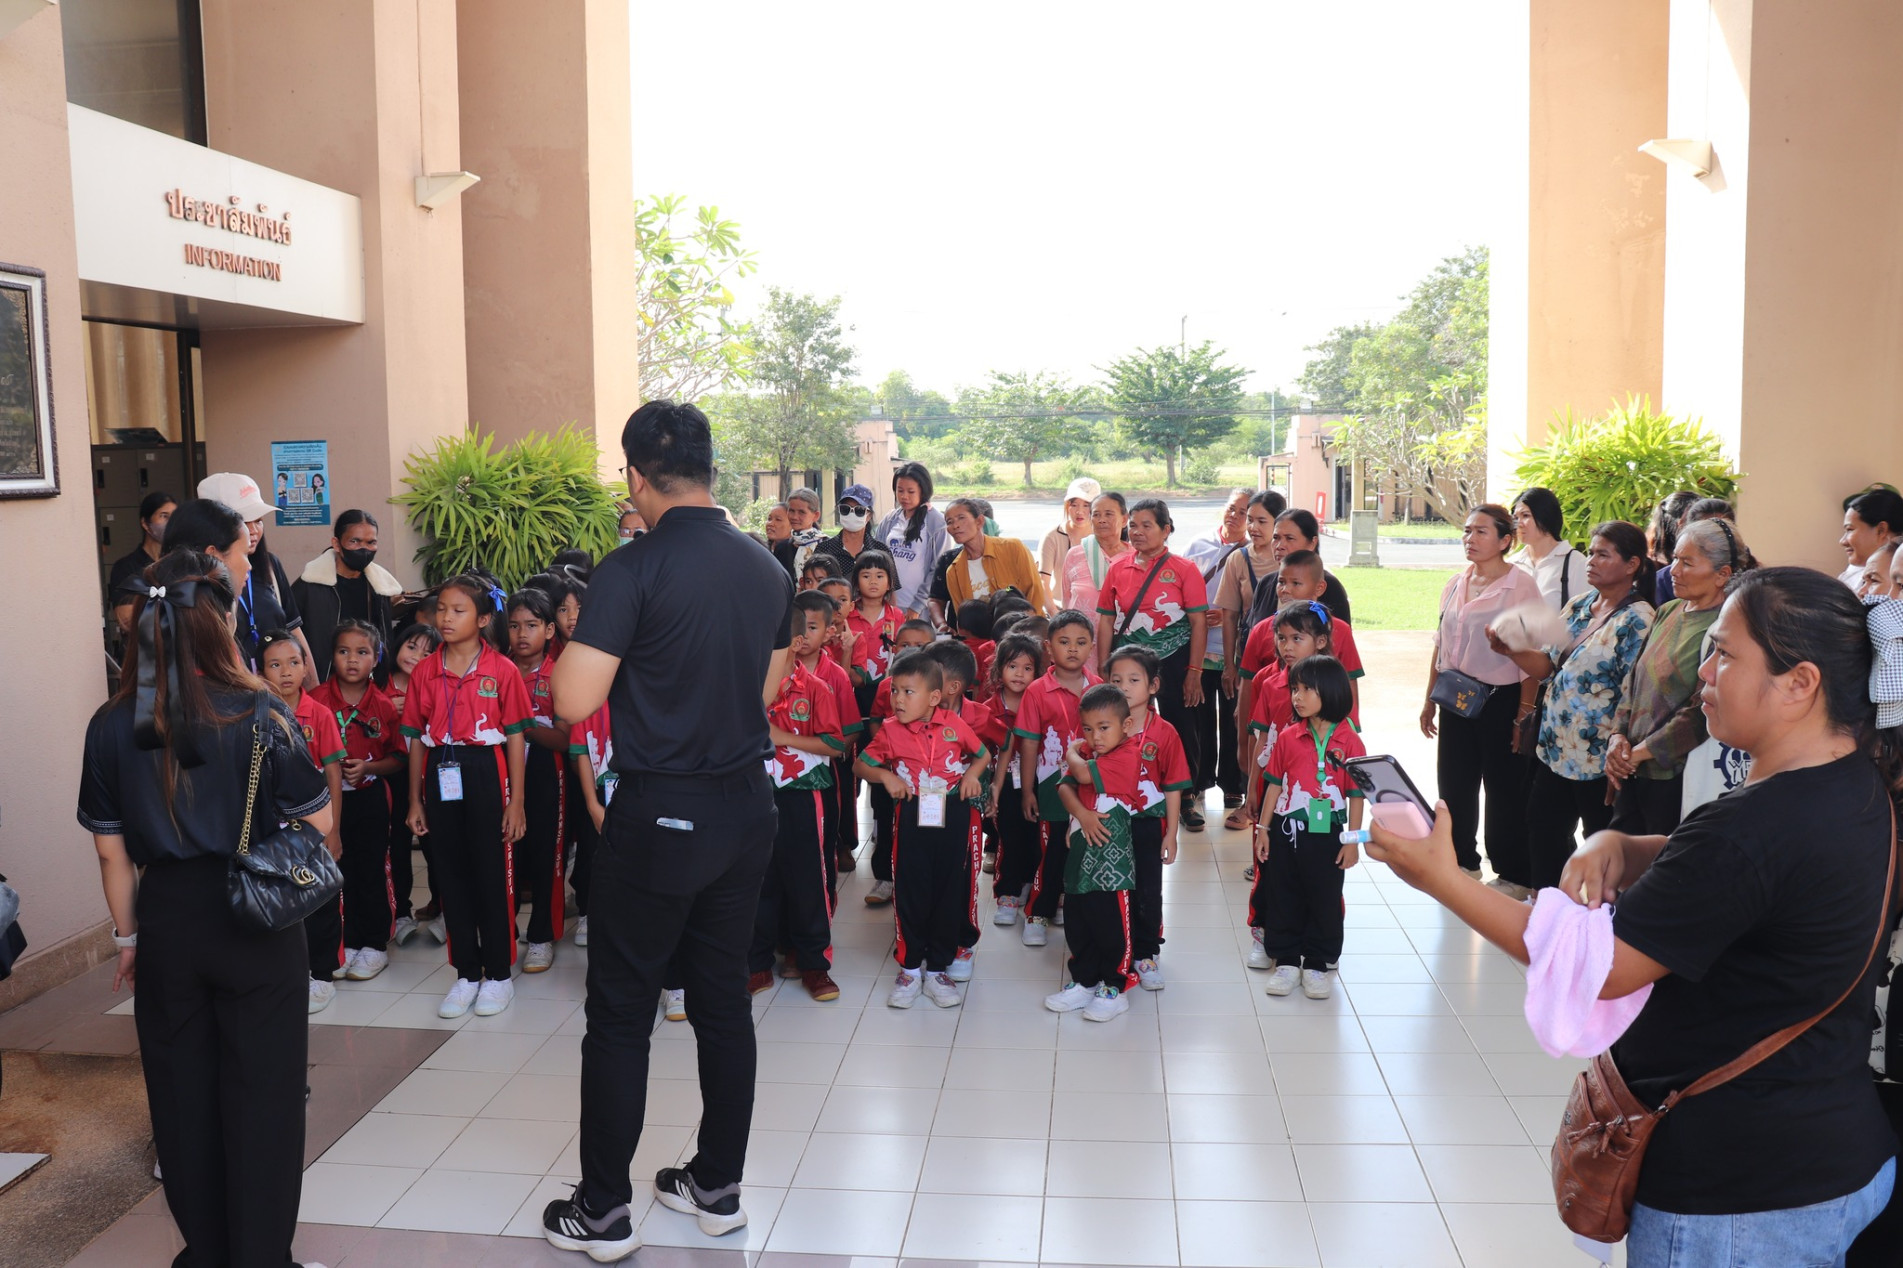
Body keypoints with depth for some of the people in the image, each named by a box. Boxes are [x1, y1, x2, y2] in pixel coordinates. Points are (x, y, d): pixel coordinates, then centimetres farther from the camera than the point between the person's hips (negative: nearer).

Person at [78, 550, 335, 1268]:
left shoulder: (111, 726, -3)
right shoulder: (259, 713, -13)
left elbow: (112, 853, 2)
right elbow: (318, 825, -8)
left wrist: (128, 937, 14)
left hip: (167, 920, 3)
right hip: (256, 922, -3)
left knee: (181, 1094, 17)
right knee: (260, 1093, 8)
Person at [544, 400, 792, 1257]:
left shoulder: (634, 570, -16)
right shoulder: (768, 570, 3)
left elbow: (575, 701, -18)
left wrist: (587, 637, 0)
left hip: (659, 815, -6)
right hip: (746, 808, 6)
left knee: (621, 1013, 7)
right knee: (723, 999, 15)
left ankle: (603, 1210, 18)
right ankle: (718, 1187, 27)